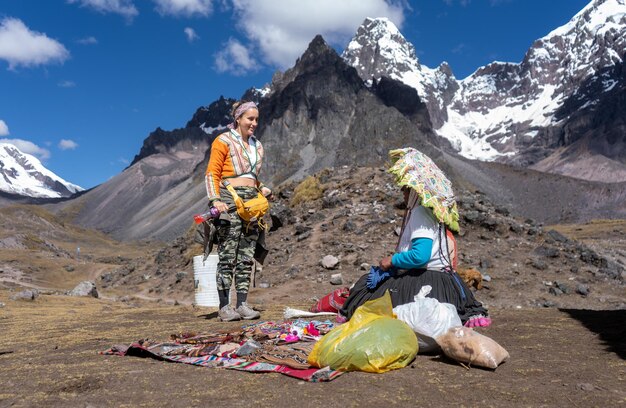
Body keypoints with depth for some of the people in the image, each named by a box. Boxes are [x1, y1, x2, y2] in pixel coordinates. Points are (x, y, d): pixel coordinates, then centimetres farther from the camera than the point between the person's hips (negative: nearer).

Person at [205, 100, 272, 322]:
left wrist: (262, 189, 8)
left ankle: (242, 304, 9)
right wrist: (215, 199, -18)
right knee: (227, 255, -6)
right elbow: (212, 174, -5)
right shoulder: (223, 141, 0)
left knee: (247, 256, 4)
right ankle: (224, 307, -1)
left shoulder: (257, 145, 20)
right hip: (230, 200, -6)